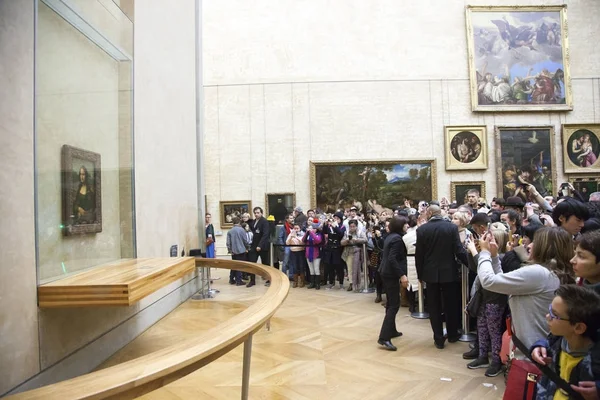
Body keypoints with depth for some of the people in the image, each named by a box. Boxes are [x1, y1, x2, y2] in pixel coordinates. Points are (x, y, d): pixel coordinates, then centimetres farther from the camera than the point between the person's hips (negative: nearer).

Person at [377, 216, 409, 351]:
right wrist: (402, 275, -26)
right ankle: (384, 337, -14)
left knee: (391, 303, 18)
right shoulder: (397, 238, -17)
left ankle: (391, 331, 29)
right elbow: (392, 259, -25)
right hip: (391, 274, -10)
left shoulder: (390, 236, 13)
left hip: (386, 272, 10)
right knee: (395, 305, -9)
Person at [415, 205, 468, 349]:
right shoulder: (452, 227, -7)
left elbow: (419, 254, -5)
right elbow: (459, 250, -9)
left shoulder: (422, 229, -7)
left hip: (430, 273, 0)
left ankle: (439, 339, 13)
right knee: (451, 304, 15)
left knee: (434, 307, 9)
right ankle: (452, 334, 29)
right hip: (449, 271, 1)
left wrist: (420, 274, 6)